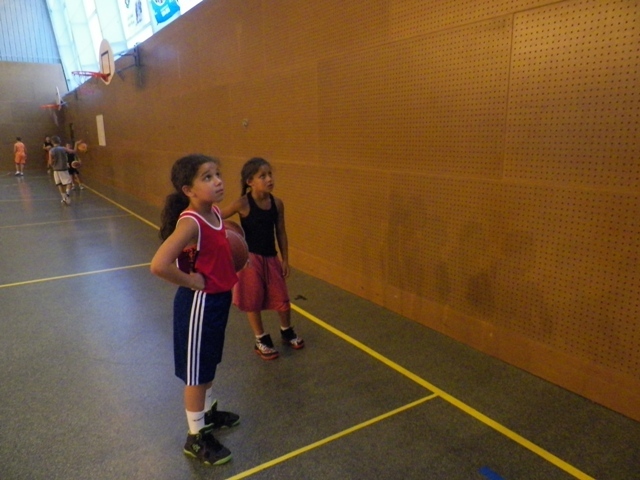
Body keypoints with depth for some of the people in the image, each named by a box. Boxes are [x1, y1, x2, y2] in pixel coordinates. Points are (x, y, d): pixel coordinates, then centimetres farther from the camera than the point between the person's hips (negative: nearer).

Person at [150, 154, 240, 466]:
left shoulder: (215, 212, 0)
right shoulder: (190, 222, -26)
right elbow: (159, 265, -36)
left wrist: (232, 260, 4)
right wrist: (192, 282, -22)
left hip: (218, 298, 8)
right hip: (199, 303, -8)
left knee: (209, 364, 26)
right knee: (196, 373, 9)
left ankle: (209, 412, 48)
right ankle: (196, 438, 28)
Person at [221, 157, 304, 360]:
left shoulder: (277, 203, -5)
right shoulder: (243, 204, -18)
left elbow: (281, 233, 2)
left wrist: (285, 260, 5)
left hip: (271, 258, 4)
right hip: (251, 258, -3)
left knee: (282, 299, 11)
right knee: (253, 301, 9)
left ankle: (286, 332, 38)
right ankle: (261, 340, 29)